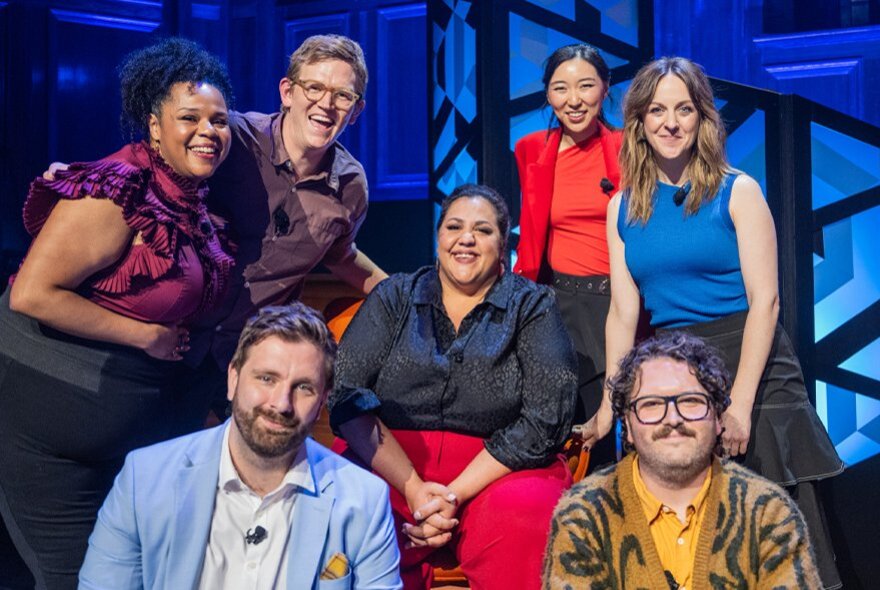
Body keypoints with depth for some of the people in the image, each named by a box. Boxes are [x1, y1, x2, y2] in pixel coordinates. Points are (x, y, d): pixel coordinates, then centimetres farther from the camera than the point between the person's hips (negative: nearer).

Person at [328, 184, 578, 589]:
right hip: (387, 465, 1)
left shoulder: (532, 308, 8)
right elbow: (347, 395, 0)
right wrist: (413, 488, -12)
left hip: (496, 473, -1)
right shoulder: (394, 297, 12)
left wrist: (454, 495, -14)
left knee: (525, 513, -34)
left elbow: (545, 420, -4)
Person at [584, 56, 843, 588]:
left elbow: (764, 300, -9)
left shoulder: (737, 192, -3)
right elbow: (624, 311, 4)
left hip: (747, 364, -3)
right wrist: (610, 403, -3)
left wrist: (740, 401, -18)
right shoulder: (623, 207, 7)